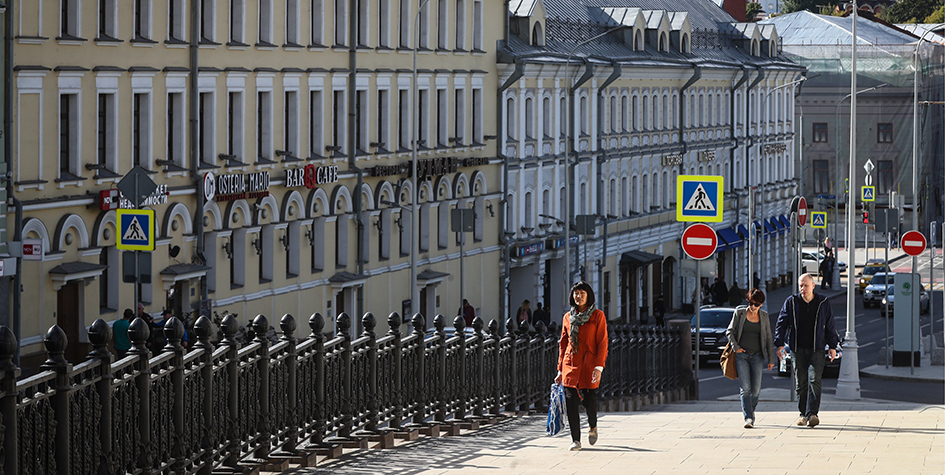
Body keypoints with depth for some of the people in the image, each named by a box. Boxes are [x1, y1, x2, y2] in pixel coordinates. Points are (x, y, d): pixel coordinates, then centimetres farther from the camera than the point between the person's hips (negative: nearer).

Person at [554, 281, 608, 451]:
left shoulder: (598, 316, 0)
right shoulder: (568, 317, 11)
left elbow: (602, 343, -4)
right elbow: (563, 344, 15)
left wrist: (599, 367, -14)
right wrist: (560, 370, 12)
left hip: (589, 364, -3)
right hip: (570, 365, 3)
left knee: (589, 402, -5)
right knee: (570, 402, -5)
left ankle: (593, 427, 27)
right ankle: (575, 440, 4)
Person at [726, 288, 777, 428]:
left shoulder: (764, 316, 8)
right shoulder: (740, 313, 3)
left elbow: (768, 338, 11)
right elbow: (730, 332, 7)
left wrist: (771, 359, 8)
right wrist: (736, 347, -6)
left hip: (757, 355, 2)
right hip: (741, 355, -2)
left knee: (756, 389, -3)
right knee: (745, 388, -12)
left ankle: (750, 411, 22)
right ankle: (748, 418, -16)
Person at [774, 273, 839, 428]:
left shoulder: (823, 303, 5)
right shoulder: (791, 302, 4)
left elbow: (830, 326, 12)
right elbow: (781, 324, 4)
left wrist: (832, 346, 8)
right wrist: (779, 344, -6)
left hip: (817, 350, -1)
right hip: (798, 350, 1)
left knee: (815, 381, -13)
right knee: (801, 383, 4)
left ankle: (812, 414, -18)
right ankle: (803, 414, 15)